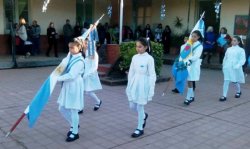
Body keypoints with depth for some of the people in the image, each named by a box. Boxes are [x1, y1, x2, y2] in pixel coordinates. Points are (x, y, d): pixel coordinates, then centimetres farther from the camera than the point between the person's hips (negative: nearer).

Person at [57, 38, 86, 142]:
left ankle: (75, 133, 18)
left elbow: (71, 75, -23)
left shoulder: (79, 61, -17)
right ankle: (74, 125, 35)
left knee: (73, 110, 2)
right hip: (67, 86, 9)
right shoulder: (71, 57, 9)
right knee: (62, 109, 14)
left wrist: (58, 78, -20)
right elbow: (65, 70, 13)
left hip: (75, 88, -9)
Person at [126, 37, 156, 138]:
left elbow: (152, 75, -10)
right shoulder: (135, 57, 6)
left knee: (140, 107, 0)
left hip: (143, 84, -6)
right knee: (132, 106, 11)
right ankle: (144, 115, 41)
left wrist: (151, 90, -12)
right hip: (134, 84, 6)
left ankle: (140, 129, 16)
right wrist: (129, 86, 10)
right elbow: (131, 72, 11)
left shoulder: (149, 58, -11)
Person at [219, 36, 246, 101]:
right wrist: (223, 66, 12)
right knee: (226, 81, -5)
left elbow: (242, 60, -9)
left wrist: (237, 66, -22)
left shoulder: (241, 50, -2)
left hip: (235, 69, -2)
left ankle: (238, 92, 42)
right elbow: (225, 58, 15)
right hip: (227, 68, 3)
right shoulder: (229, 49, 10)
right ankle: (224, 96, -3)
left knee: (235, 81, 13)